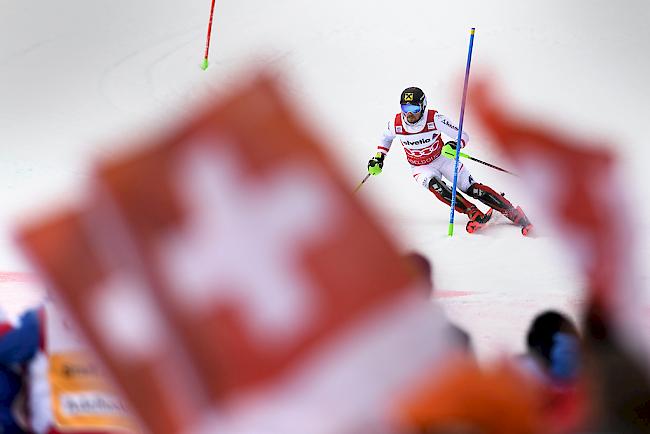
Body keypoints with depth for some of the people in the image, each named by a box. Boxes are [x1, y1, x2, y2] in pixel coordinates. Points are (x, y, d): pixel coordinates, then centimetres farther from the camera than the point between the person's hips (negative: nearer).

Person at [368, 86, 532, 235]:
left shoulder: (435, 119, -25)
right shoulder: (396, 124, -17)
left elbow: (463, 136, -18)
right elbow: (387, 137, 9)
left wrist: (455, 146, -38)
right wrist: (379, 158, -1)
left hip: (443, 159, -1)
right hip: (421, 168, 1)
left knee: (473, 189, -12)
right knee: (434, 185, -32)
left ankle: (513, 213, -5)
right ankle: (474, 214, -35)